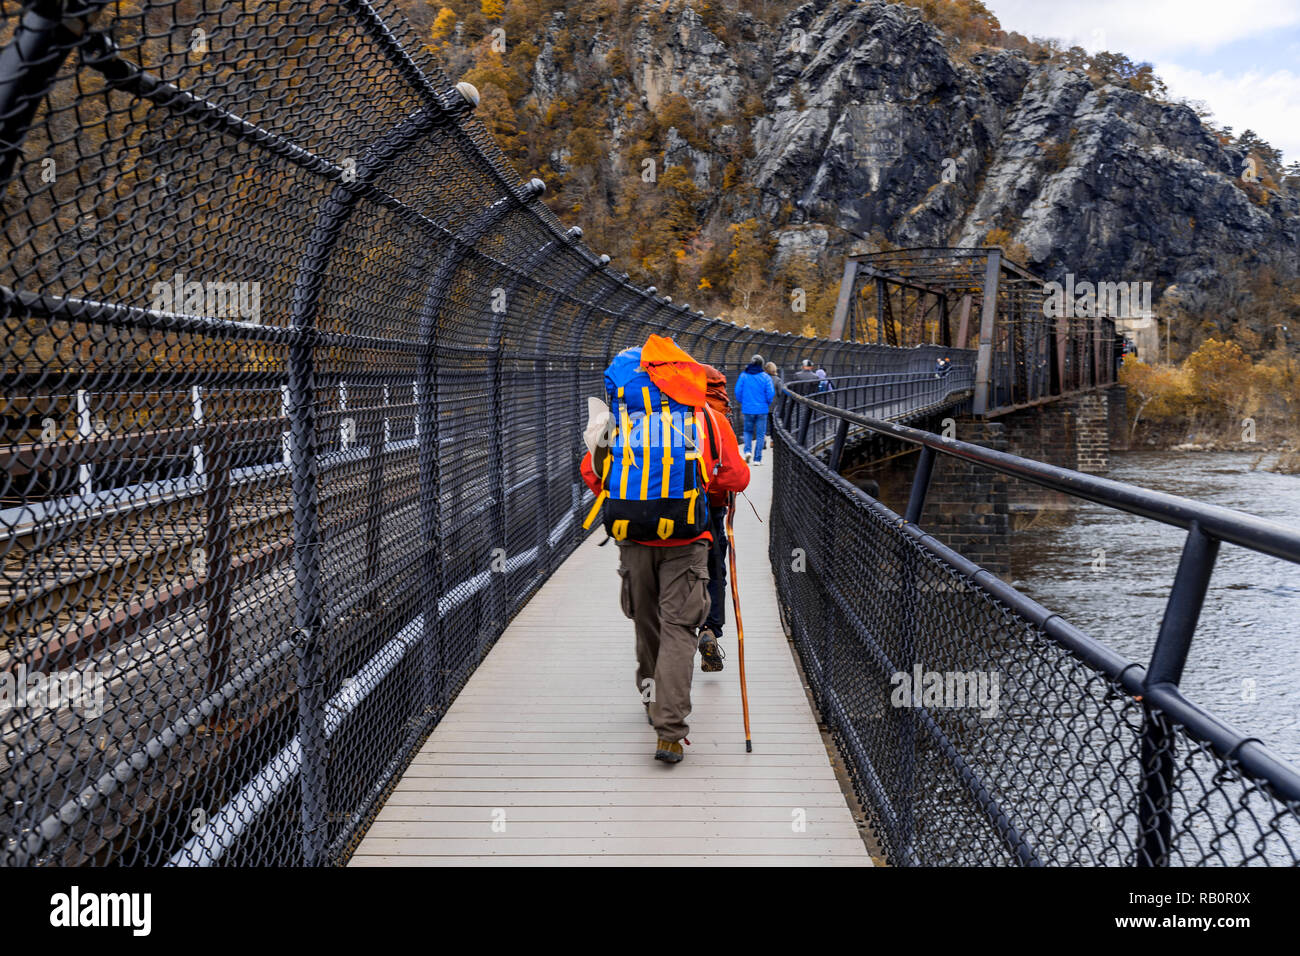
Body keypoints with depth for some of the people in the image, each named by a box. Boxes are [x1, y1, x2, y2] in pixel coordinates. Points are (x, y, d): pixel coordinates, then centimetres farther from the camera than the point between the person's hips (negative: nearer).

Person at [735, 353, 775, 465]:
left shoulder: (743, 376, -1)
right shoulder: (766, 377, -5)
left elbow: (738, 391, -1)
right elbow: (770, 393, -8)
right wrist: (767, 403, 11)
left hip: (748, 409, 1)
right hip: (762, 410, -1)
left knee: (748, 431, 19)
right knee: (760, 434, 6)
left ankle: (747, 450, -3)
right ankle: (757, 459, 4)